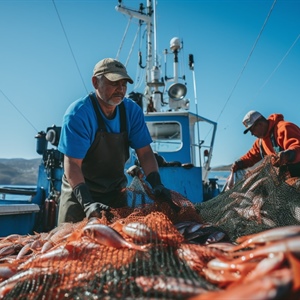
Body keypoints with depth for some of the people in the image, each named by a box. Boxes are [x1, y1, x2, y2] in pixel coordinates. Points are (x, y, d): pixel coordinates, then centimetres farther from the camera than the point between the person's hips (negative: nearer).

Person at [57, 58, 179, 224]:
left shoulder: (132, 111, -8)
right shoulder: (78, 114, -22)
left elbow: (145, 152, -9)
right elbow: (72, 163, -26)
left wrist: (157, 185, -23)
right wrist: (87, 202, -37)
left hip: (116, 191, 4)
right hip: (79, 191, -3)